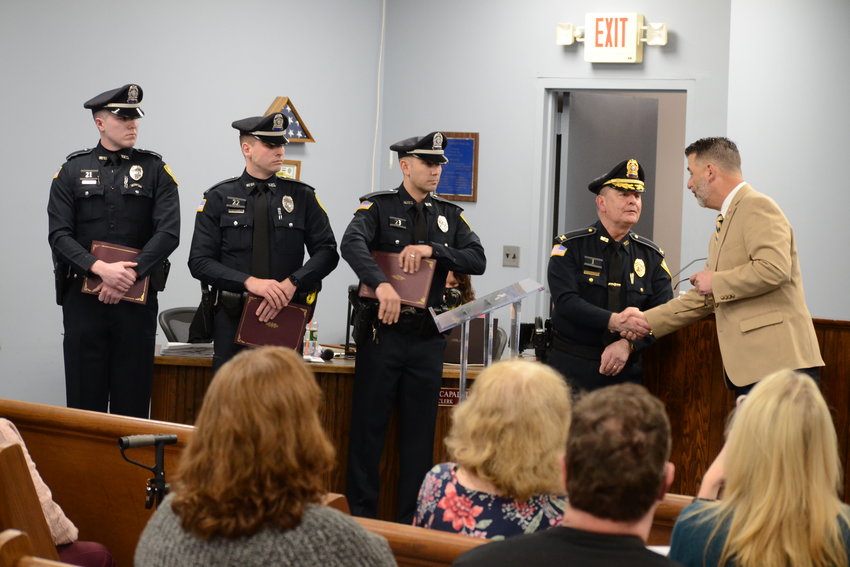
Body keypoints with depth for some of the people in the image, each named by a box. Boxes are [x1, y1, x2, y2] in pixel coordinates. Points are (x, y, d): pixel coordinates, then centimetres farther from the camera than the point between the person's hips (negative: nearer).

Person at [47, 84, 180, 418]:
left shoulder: (154, 170, 4)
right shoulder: (72, 171, 6)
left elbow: (168, 233, -7)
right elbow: (59, 235, -3)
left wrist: (129, 276, -17)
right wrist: (101, 269, -19)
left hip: (137, 298, 0)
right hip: (82, 299, 0)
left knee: (133, 397, 3)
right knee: (84, 397, 4)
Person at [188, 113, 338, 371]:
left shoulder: (302, 196, 6)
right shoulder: (218, 198, 3)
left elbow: (327, 252, 1)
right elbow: (200, 261, -3)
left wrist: (291, 284, -16)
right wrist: (249, 282, -19)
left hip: (286, 316, 1)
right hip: (232, 318, -1)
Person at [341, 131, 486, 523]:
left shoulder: (449, 216, 11)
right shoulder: (378, 207, -2)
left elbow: (478, 260, -1)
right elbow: (352, 244, -22)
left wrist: (430, 249, -15)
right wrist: (381, 284, -38)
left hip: (428, 337, 4)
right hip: (382, 330, -4)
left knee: (420, 430, 8)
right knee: (368, 425, 1)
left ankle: (412, 520, 16)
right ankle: (361, 517, 10)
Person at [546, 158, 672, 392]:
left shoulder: (652, 256, 6)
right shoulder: (571, 247, -3)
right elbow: (566, 302, -17)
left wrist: (628, 344, -18)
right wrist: (615, 321, -29)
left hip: (626, 371, 2)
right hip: (572, 370, -2)